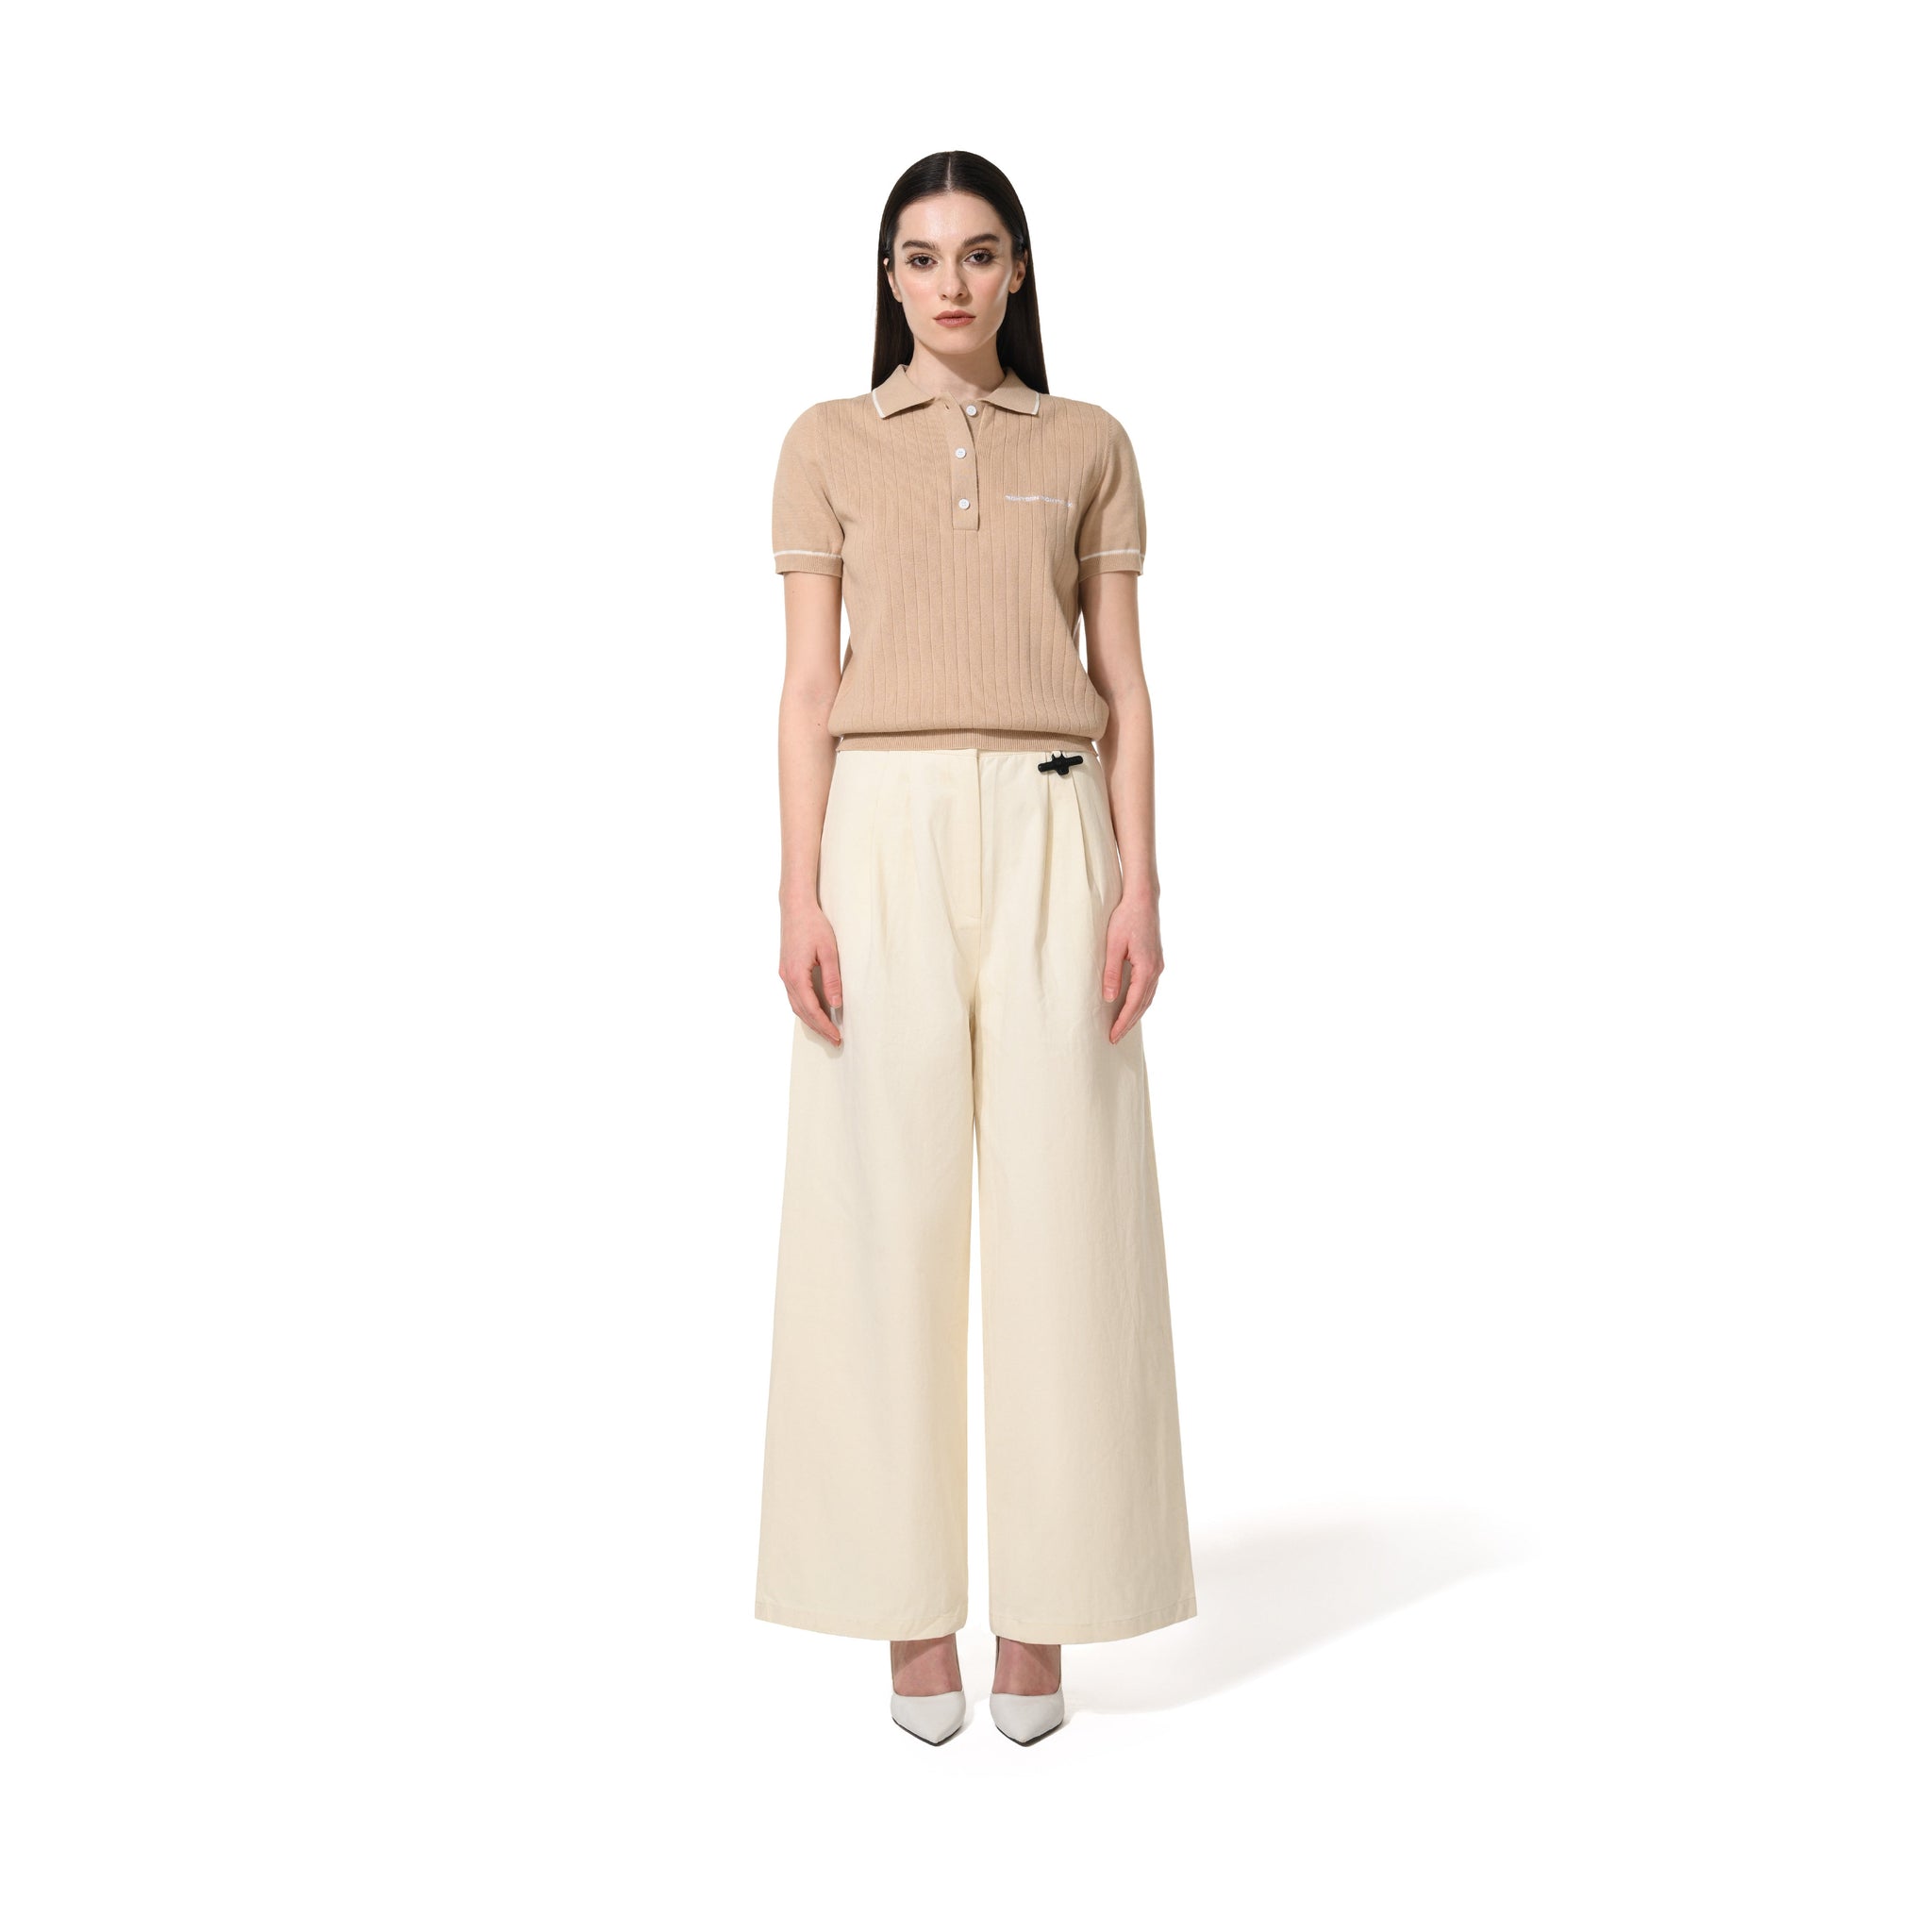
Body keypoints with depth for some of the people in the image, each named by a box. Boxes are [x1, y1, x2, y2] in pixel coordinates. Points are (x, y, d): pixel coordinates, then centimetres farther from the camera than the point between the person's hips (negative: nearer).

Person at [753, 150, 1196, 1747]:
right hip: (887, 837, 0)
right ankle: (914, 1613, 9)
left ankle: (1042, 1613, 10)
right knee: (887, 1205, -1)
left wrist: (1140, 886, -3)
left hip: (1051, 837, 1)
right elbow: (810, 683, 4)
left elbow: (1123, 684, 8)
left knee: (1060, 1207, -1)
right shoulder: (830, 444, 10)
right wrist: (800, 895, -6)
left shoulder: (1089, 445, 13)